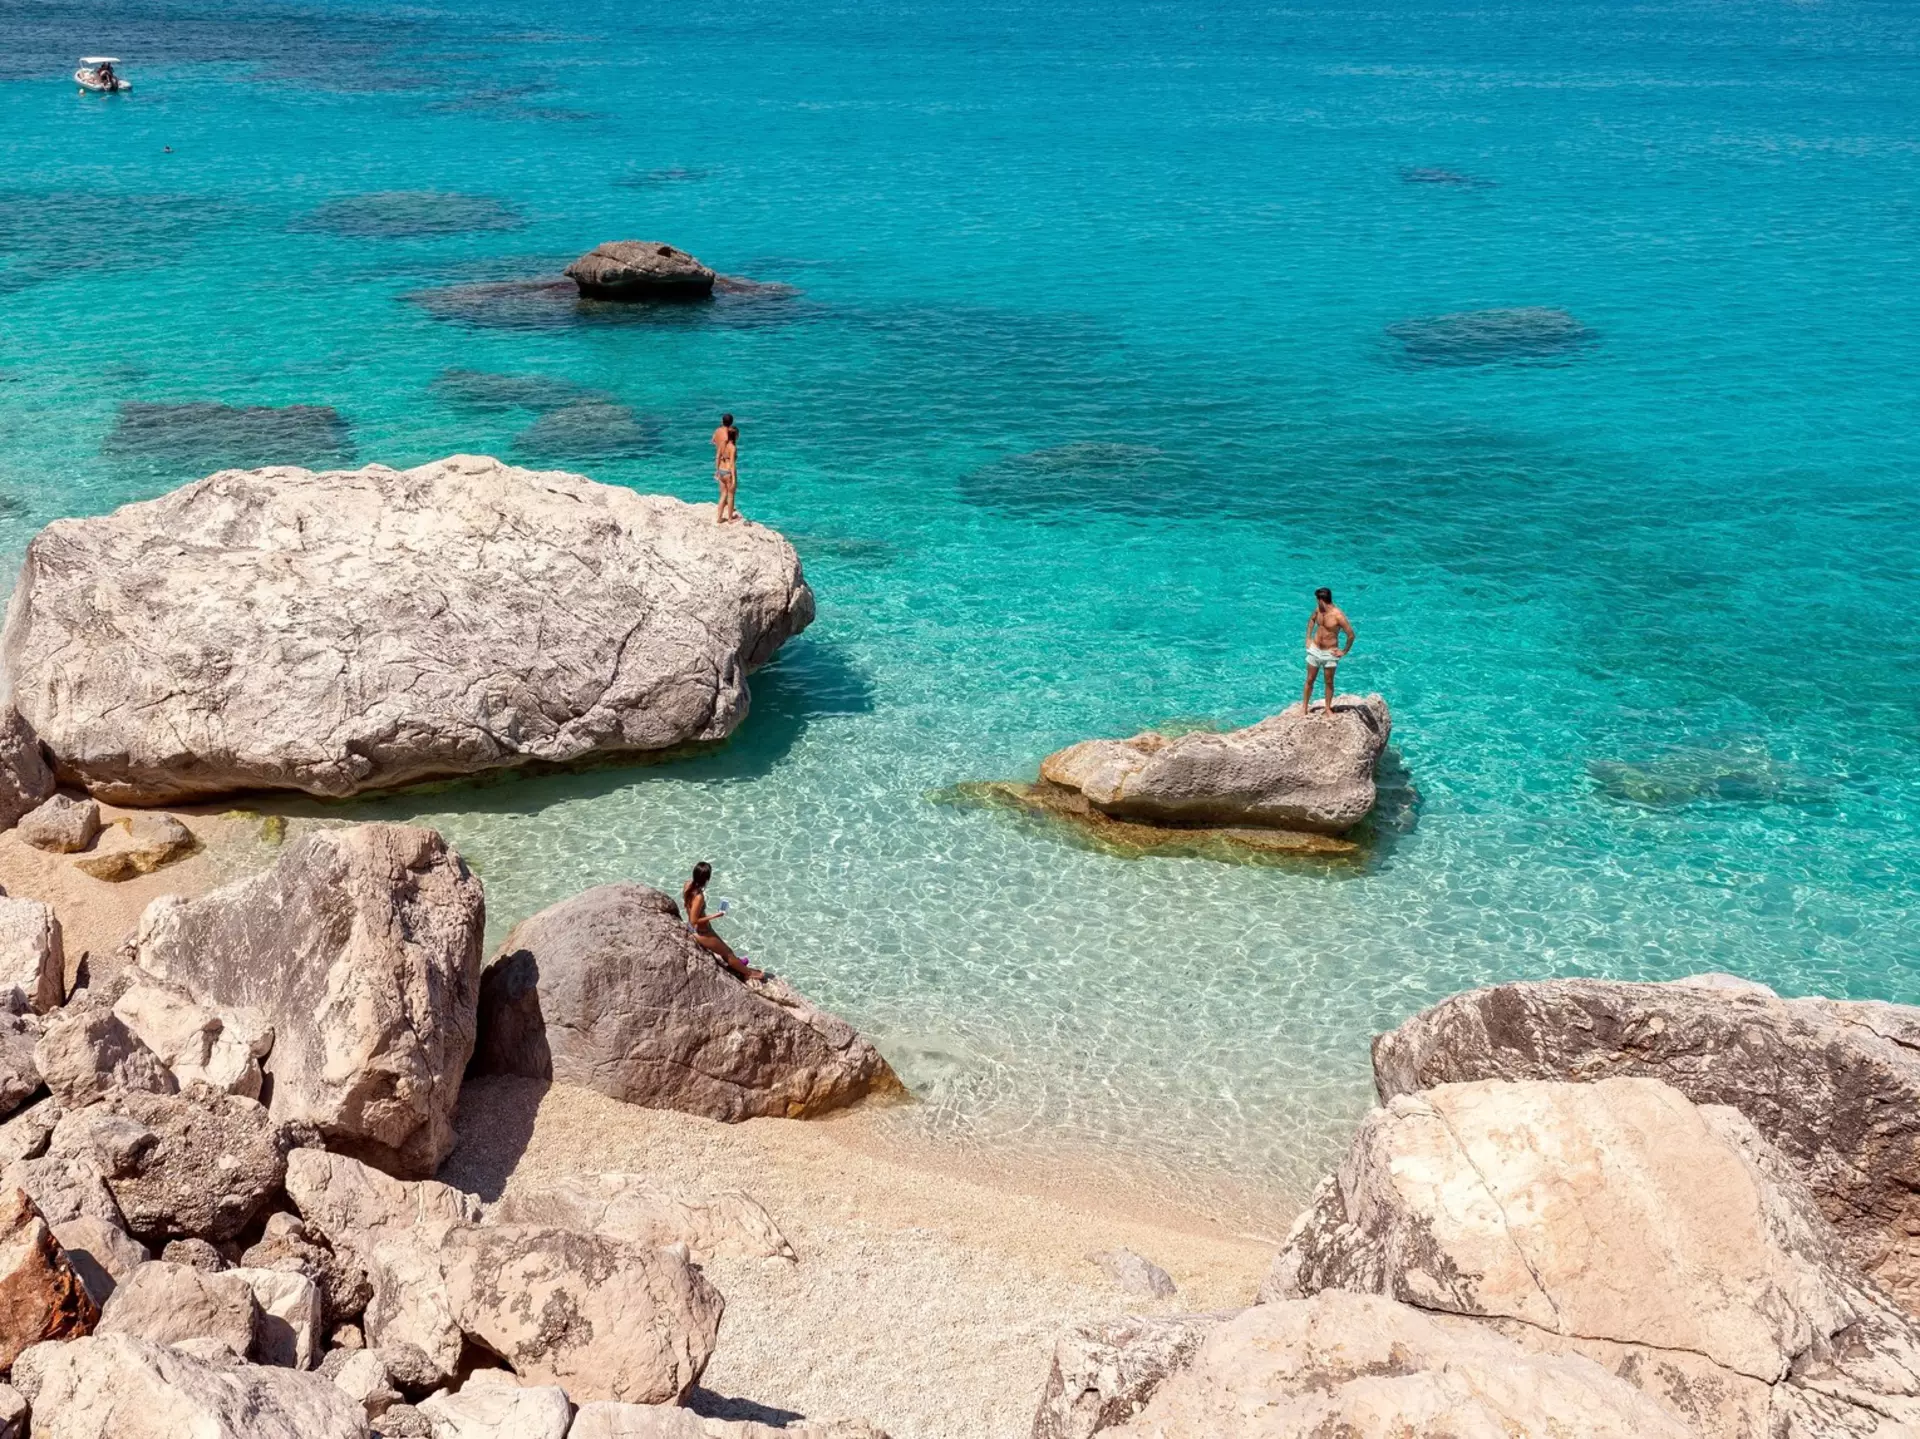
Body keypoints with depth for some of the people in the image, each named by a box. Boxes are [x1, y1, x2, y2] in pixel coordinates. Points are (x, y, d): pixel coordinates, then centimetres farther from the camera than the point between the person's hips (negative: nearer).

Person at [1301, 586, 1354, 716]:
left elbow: (1351, 635, -18)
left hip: (1330, 652, -4)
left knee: (1329, 682, 8)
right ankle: (1304, 706, 22)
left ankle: (1328, 708, 23)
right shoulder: (1318, 609, -5)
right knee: (1310, 680, 11)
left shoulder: (1338, 615, -23)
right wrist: (1308, 638, 12)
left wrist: (1344, 651, -10)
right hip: (1314, 649, 4)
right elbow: (1311, 620, 19)